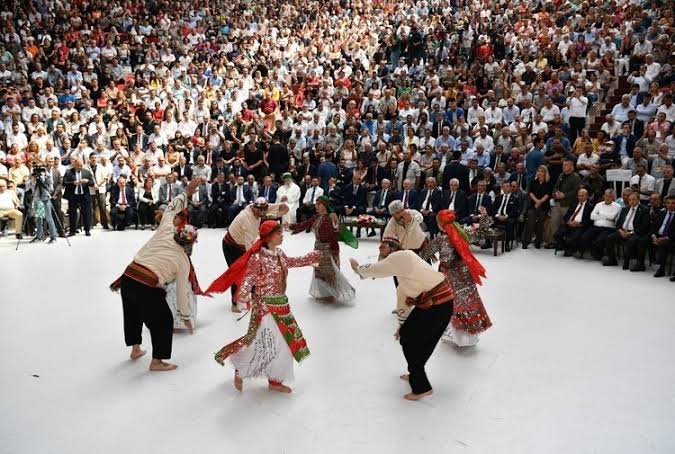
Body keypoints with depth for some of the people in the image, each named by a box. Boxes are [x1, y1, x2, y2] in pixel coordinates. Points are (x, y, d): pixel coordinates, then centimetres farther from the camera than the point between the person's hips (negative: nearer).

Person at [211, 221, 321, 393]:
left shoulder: (279, 254, 6)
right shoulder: (258, 257, -18)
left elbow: (293, 262, 24)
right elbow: (249, 278, -22)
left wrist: (312, 256, 31)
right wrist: (243, 294, -40)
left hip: (281, 304, 8)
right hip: (265, 306, -8)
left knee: (283, 342, 12)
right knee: (261, 343, -7)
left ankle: (275, 380, 26)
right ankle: (240, 372, 20)